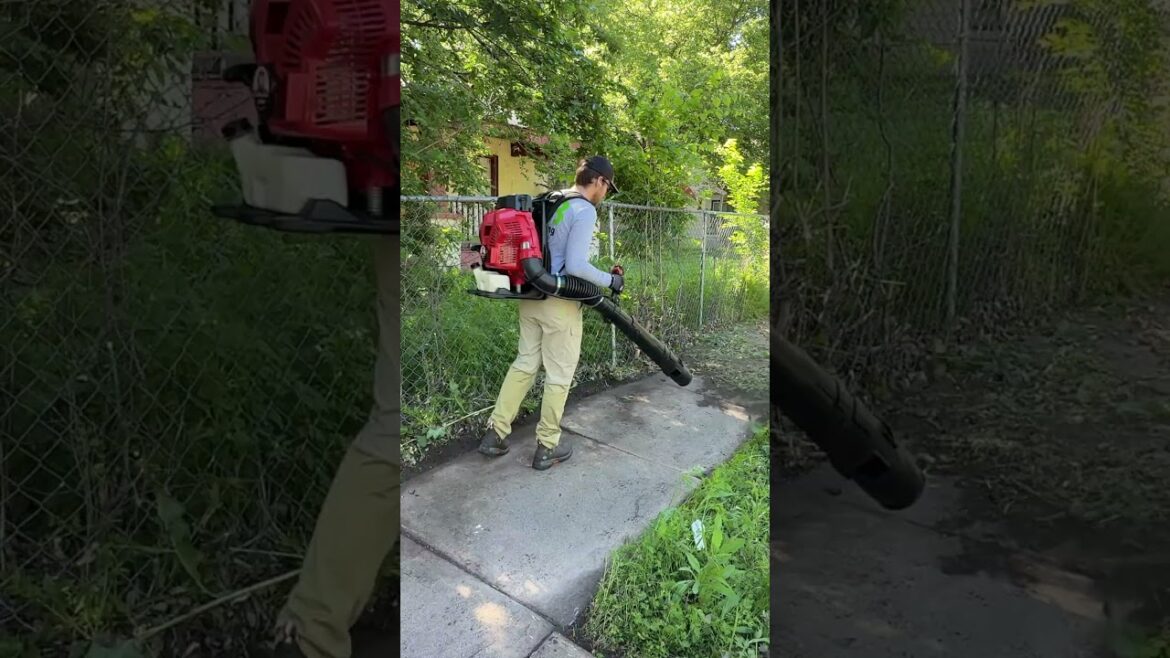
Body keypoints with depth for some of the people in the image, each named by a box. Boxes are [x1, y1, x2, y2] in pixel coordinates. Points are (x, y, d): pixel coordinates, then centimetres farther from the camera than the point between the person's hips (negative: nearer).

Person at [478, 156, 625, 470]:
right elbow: (575, 265, -21)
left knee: (524, 363, 16)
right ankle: (547, 447, 16)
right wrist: (610, 280, -7)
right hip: (559, 304, -8)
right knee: (559, 375, 5)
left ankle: (495, 433, 20)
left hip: (530, 297, 8)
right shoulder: (584, 211, -13)